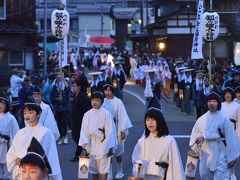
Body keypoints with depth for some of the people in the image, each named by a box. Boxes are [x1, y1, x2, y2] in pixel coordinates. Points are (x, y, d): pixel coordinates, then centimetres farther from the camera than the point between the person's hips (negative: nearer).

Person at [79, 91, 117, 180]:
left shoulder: (106, 114, -10)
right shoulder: (87, 114, 2)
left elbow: (110, 131, -8)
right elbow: (84, 130, 3)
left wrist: (110, 147, -8)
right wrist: (85, 144, -7)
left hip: (103, 145, -4)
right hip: (92, 145, 4)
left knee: (103, 169, 1)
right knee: (93, 168, 13)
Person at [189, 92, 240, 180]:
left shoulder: (224, 119, -7)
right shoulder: (202, 119, 5)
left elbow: (230, 139, -6)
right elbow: (195, 134, 14)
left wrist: (231, 158, -6)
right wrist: (199, 138, -10)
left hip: (219, 155, -5)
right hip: (205, 154, 5)